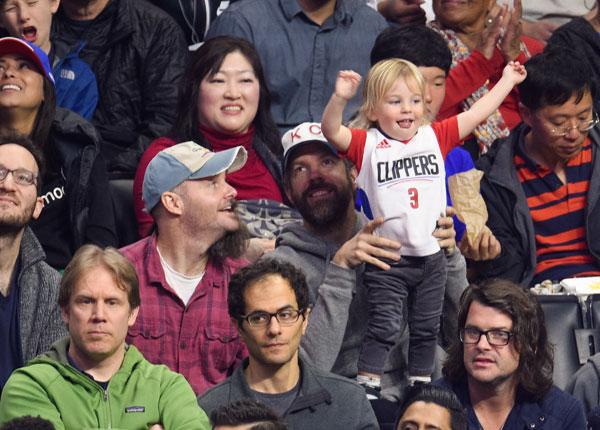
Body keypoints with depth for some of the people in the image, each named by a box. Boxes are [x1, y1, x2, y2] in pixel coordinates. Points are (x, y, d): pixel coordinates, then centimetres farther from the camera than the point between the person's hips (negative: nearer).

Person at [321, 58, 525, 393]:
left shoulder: (435, 137, 5)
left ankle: (421, 385, 26)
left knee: (427, 328, 14)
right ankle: (366, 385, -2)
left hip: (432, 255, 4)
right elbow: (332, 132, -22)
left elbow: (477, 114, 10)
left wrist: (507, 80, 13)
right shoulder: (367, 144, -6)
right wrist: (340, 98, -40)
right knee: (384, 327, -6)